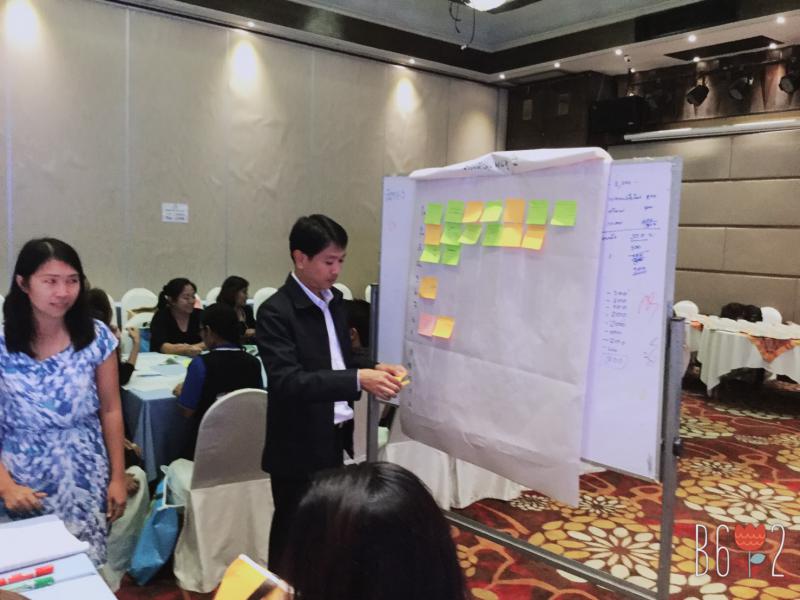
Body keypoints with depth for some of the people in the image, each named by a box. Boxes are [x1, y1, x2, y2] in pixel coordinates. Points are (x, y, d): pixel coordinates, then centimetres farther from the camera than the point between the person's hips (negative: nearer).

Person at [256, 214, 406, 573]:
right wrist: (358, 380, -34)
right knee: (294, 534, 10)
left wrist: (375, 368, -4)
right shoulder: (275, 312, -19)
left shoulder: (334, 301, 5)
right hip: (299, 447, -7)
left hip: (334, 438, 7)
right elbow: (287, 382, -27)